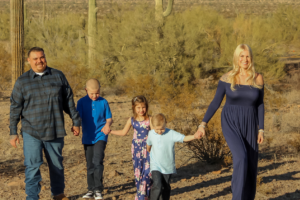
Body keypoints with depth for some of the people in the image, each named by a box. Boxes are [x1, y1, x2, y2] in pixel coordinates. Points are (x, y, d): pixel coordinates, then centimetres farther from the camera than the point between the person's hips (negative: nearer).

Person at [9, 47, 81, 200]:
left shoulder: (58, 76, 4)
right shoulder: (22, 82, 0)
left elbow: (69, 101, 10)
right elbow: (15, 108, 2)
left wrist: (76, 121, 10)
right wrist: (13, 132, -1)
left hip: (55, 131, 2)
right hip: (31, 132, -2)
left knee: (56, 164, 13)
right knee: (32, 166, -7)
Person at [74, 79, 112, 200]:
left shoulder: (103, 102, -1)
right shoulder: (82, 102, -1)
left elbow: (109, 118, 5)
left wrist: (107, 124, -18)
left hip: (100, 136, -2)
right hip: (87, 138, 2)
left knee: (97, 162, -16)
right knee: (90, 165, 10)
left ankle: (98, 190, -10)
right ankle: (91, 190, 21)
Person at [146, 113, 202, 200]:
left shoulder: (171, 134, -15)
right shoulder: (151, 134, -5)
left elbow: (184, 138, -28)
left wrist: (194, 136, -47)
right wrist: (148, 152, 35)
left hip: (168, 167, 0)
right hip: (156, 166, 0)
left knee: (166, 188, 13)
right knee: (157, 186, -16)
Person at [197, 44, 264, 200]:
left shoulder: (257, 78, 0)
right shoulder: (227, 78, -6)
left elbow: (260, 105, 5)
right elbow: (216, 102, -2)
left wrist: (261, 129, 1)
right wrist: (203, 123, -9)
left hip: (249, 126, 3)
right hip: (231, 124, -3)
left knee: (250, 166, 6)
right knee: (241, 158, -25)